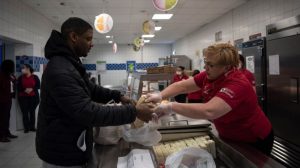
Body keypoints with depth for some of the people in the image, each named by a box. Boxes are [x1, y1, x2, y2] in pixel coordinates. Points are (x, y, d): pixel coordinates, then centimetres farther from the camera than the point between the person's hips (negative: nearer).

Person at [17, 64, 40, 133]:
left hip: (33, 97, -1)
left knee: (32, 112, 0)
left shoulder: (35, 77, 4)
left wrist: (32, 89, -17)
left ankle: (32, 127, 10)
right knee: (25, 113, -2)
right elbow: (18, 87, 4)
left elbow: (38, 86, -1)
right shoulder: (20, 78, 9)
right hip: (23, 97, 1)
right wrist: (25, 90, -13)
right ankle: (26, 128, 4)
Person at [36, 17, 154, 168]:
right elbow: (88, 112, -33)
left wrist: (117, 96, 4)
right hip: (62, 154, -10)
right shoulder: (60, 71, -28)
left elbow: (90, 89, 18)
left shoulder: (71, 63, 8)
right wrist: (133, 111, -30)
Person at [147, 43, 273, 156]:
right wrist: (160, 96, -25)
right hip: (229, 137, 7)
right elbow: (182, 86, -9)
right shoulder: (210, 75, -12)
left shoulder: (238, 84, -36)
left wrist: (171, 107, -44)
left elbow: (209, 111, -49)